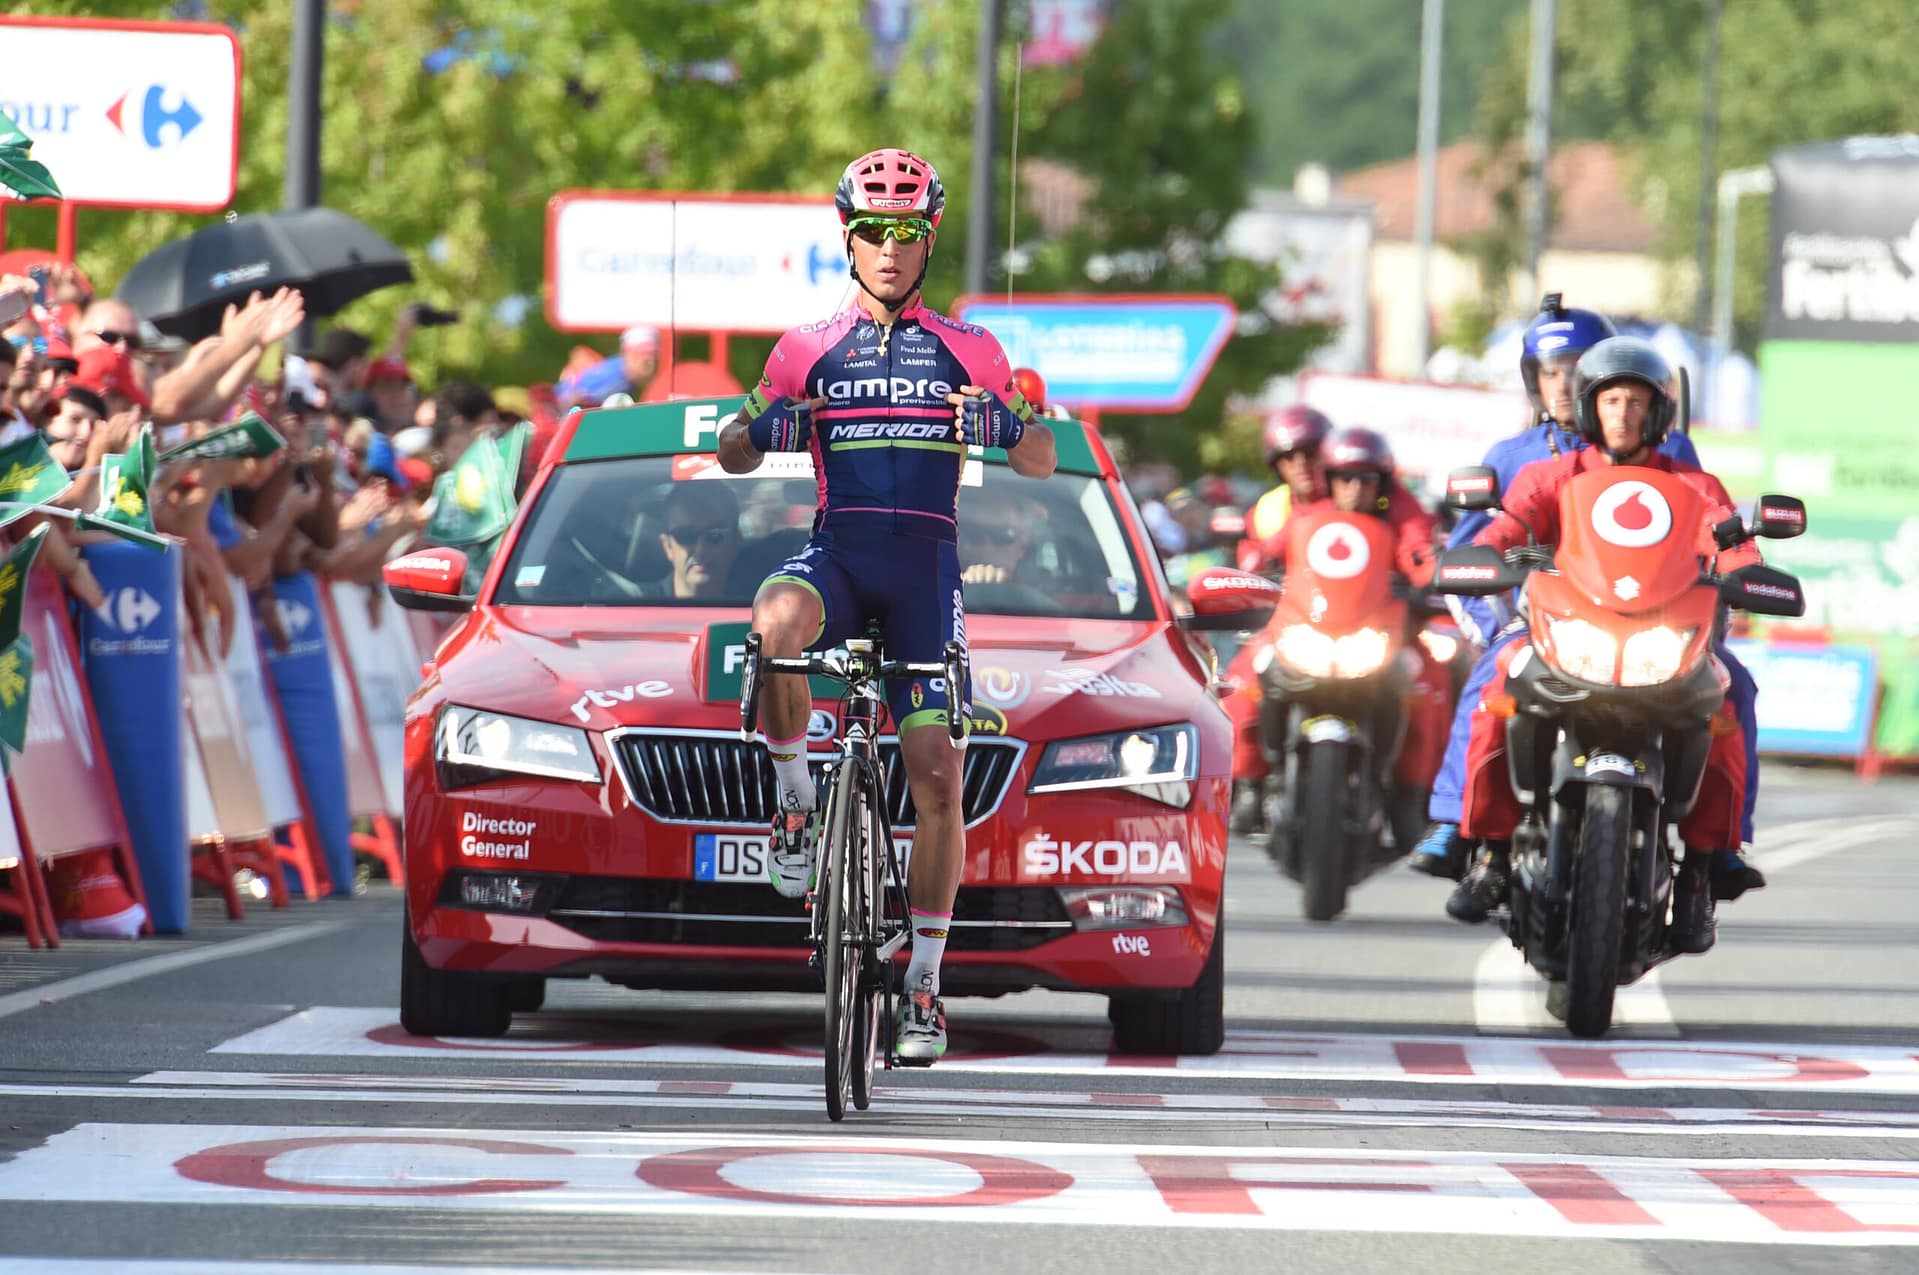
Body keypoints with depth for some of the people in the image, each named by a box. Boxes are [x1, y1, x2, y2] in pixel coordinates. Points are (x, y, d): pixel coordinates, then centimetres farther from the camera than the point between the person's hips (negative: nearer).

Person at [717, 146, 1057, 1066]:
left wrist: (1006, 424, -14)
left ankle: (925, 980, -1)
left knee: (936, 775, -10)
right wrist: (760, 424, -11)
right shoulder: (809, 350, 12)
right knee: (776, 622, -38)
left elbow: (1041, 465, 10)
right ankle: (795, 800, -18)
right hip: (838, 552, 0)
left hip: (926, 566, 0)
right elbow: (732, 457, 13)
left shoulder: (967, 352, 11)